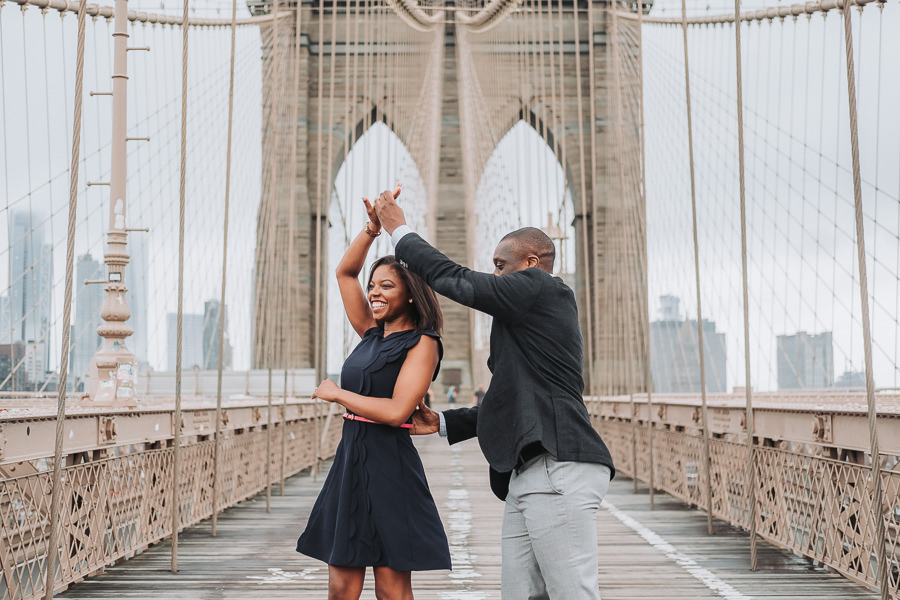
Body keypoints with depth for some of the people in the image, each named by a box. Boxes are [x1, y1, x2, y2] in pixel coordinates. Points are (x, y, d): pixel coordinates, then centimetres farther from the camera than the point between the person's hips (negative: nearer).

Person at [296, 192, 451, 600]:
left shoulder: (422, 343, -7)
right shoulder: (371, 334, 14)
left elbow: (396, 410, -18)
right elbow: (345, 272, 19)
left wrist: (336, 393, -7)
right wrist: (372, 229, 6)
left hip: (388, 466, -7)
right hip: (350, 460, 7)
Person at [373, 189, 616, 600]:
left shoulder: (542, 287, -2)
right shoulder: (528, 320, 27)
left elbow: (457, 281, -4)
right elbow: (511, 404, 29)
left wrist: (400, 230, 7)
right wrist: (442, 423, 25)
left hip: (558, 469, -10)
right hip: (529, 474, 10)